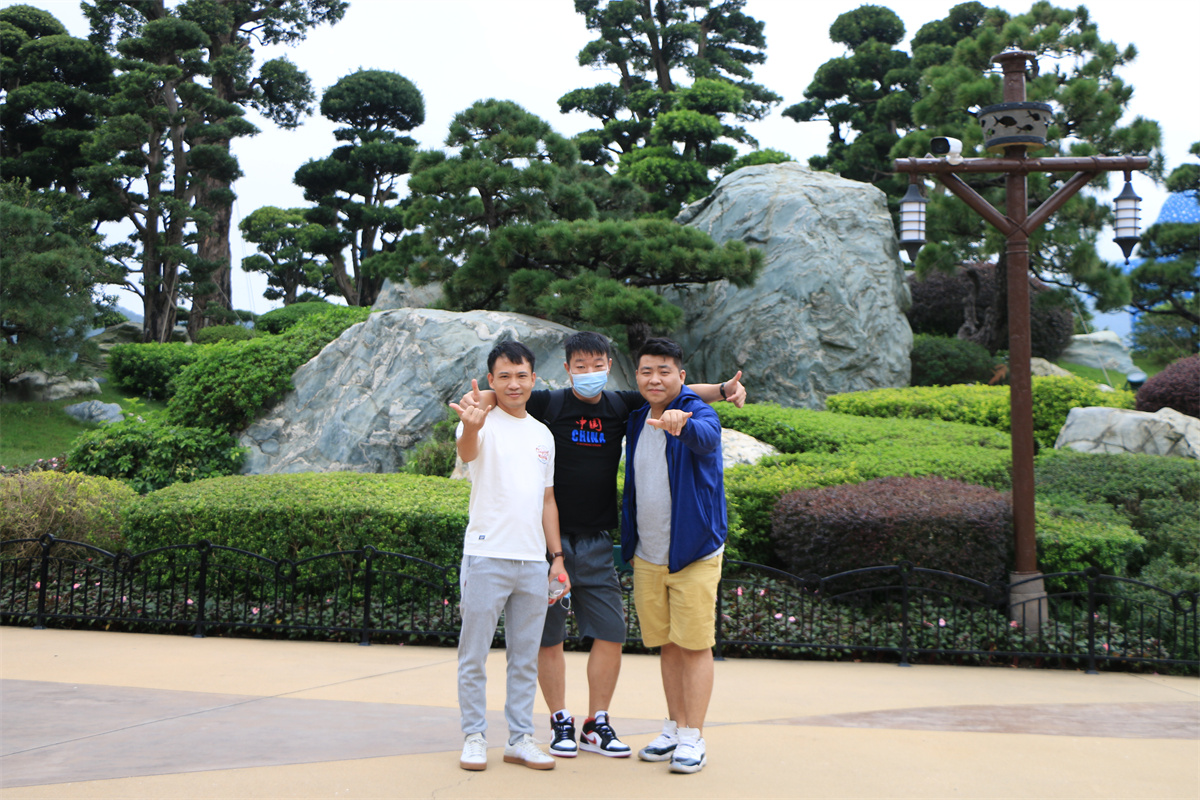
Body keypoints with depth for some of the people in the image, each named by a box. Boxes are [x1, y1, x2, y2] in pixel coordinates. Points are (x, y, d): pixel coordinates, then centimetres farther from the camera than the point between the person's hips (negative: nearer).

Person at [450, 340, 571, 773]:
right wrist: (471, 427, -51)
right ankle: (473, 736, 14)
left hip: (533, 561, 5)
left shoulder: (543, 434, 15)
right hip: (486, 557, -5)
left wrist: (557, 557, 13)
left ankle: (520, 738, 19)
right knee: (475, 653, 3)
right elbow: (466, 452, -27)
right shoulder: (483, 423, -3)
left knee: (526, 658, 10)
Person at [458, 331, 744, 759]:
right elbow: (503, 392, -6)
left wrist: (723, 389, -5)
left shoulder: (622, 407, 6)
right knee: (549, 636, 3)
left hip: (597, 540, 3)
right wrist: (475, 399, -29)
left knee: (610, 633, 2)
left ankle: (597, 724, 15)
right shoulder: (548, 404, -2)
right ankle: (560, 723, 17)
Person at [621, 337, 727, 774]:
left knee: (694, 645, -1)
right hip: (646, 557, 6)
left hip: (694, 552, -5)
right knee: (666, 645, 13)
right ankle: (674, 728, 25)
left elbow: (706, 438, -36)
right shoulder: (636, 419, 8)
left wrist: (680, 423, -59)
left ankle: (692, 738, 6)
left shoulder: (699, 414, -10)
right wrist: (627, 543, 17)